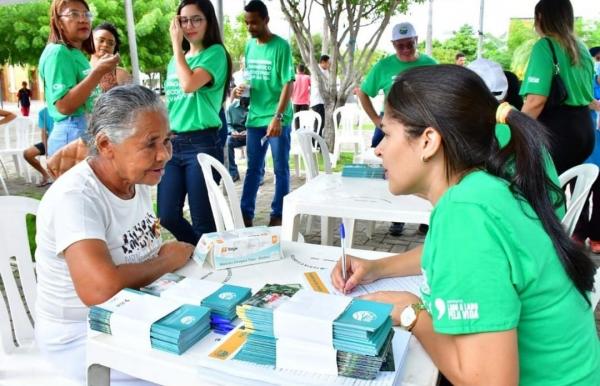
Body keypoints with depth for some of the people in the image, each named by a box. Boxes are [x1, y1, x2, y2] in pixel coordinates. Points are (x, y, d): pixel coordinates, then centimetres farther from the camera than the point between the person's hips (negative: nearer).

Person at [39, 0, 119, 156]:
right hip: (73, 134, -10)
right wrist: (98, 72, -23)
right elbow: (64, 106, -22)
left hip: (90, 132, 10)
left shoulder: (78, 54, 17)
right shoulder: (57, 52, -11)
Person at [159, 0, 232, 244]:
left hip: (202, 143, -7)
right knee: (167, 216, 5)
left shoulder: (215, 53, -4)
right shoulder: (176, 59, 17)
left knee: (202, 219, -1)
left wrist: (176, 45, -9)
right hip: (172, 143, 7)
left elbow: (189, 85, -20)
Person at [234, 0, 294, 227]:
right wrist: (241, 89, -2)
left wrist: (277, 117, -21)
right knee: (253, 168, 11)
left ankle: (278, 214, 15)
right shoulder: (250, 45, 9)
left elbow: (288, 84, -14)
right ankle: (246, 213, 17)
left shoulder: (280, 46, -9)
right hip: (254, 117, 6)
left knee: (280, 169, 5)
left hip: (277, 119, -6)